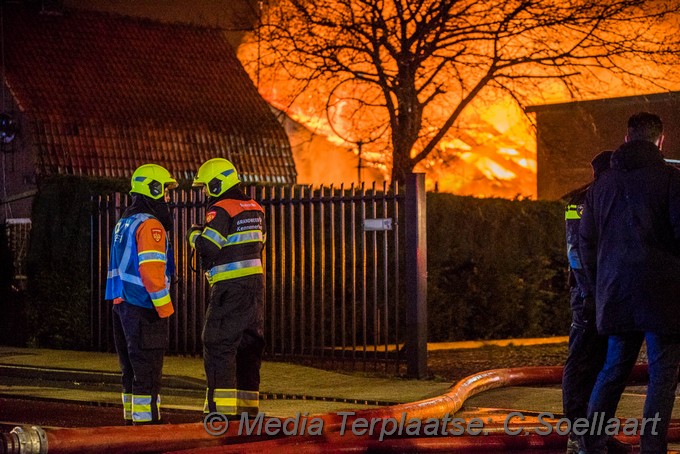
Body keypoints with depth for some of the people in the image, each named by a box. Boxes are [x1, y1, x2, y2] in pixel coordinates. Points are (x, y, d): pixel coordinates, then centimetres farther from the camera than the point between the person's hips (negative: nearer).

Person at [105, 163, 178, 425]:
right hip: (144, 308, -9)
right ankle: (146, 419, -7)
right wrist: (165, 307, -17)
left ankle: (131, 418, 19)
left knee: (131, 367, 14)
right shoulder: (150, 226, -13)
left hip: (123, 305, 9)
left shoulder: (124, 223, 17)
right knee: (148, 368, -6)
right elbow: (151, 270, -21)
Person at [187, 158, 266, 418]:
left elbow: (207, 246, -19)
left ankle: (223, 407, -9)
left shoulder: (221, 210, -11)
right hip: (255, 281, 8)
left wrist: (194, 235, 3)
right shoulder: (255, 209, 14)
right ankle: (248, 404, 15)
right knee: (249, 343, 12)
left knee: (219, 345, -5)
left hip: (230, 287, -8)